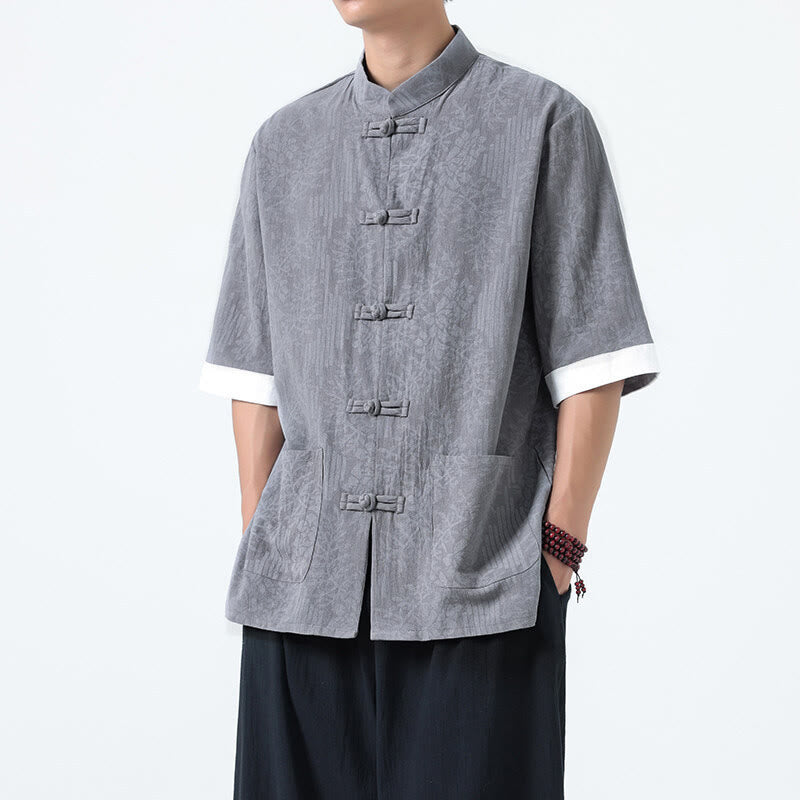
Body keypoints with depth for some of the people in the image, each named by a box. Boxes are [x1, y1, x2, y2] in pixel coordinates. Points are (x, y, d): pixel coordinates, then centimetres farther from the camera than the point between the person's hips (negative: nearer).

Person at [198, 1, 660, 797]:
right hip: (306, 582, 4)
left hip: (480, 584, -3)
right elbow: (256, 371, 13)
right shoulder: (282, 145, 14)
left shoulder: (545, 123, 3)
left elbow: (594, 363, -1)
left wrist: (560, 546, -7)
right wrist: (257, 550, 7)